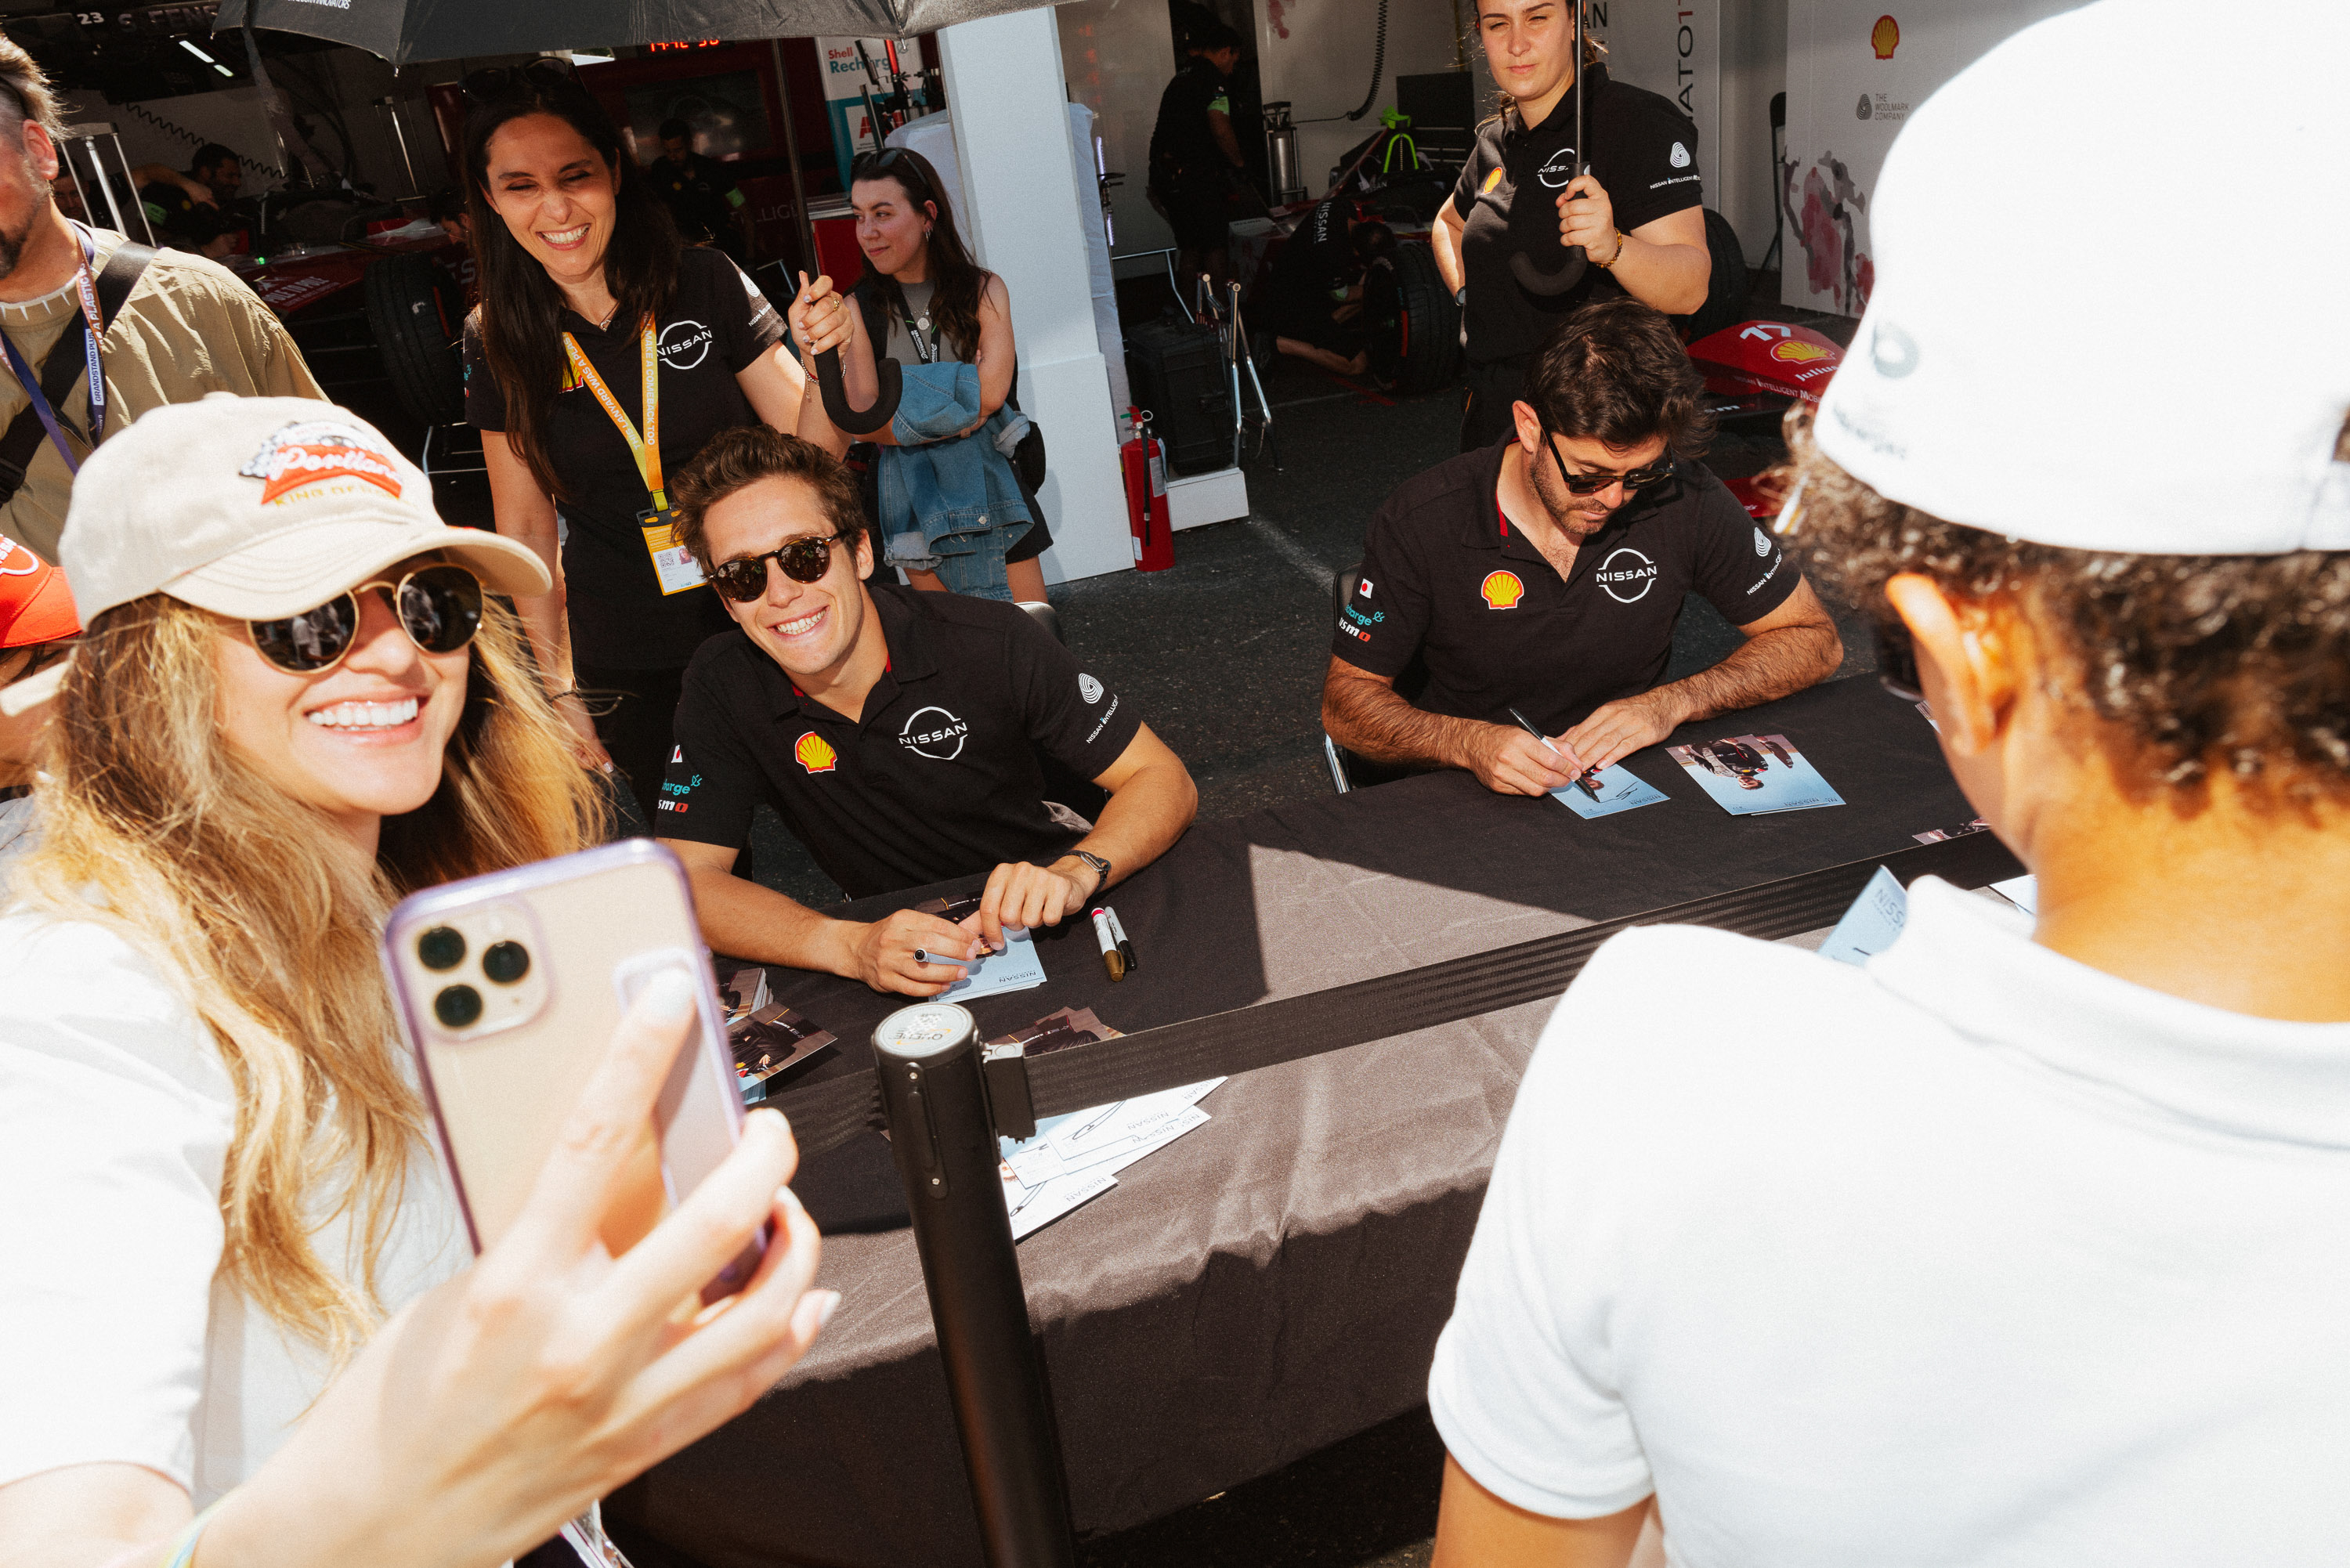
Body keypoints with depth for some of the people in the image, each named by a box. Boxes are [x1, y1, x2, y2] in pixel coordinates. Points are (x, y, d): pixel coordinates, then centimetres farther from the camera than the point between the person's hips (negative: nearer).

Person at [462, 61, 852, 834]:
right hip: (625, 667, 1)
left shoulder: (708, 287, -8)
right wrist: (558, 689, 1)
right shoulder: (498, 344, -3)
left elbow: (810, 452, -4)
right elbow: (526, 529, 3)